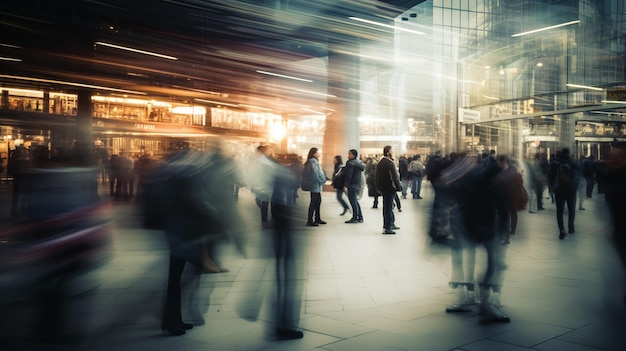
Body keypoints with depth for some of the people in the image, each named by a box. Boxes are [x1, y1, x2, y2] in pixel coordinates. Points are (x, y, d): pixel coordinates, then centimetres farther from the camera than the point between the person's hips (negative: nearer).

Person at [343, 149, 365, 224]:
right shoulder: (358, 162, 15)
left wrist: (345, 185, -18)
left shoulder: (351, 163, -13)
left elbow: (348, 175, -18)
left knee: (353, 201, -7)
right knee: (355, 201, 16)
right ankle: (360, 217, 18)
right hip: (357, 185, 10)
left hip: (352, 185, -10)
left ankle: (355, 218, -8)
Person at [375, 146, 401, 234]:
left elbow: (377, 176, 15)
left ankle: (387, 224, 28)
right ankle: (388, 228, -3)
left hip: (382, 187, 9)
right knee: (389, 207, -5)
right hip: (390, 188, -9)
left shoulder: (380, 162, 10)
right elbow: (394, 176, -19)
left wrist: (379, 188, 19)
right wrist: (399, 187, -11)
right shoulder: (390, 163, -17)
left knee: (386, 206, 18)